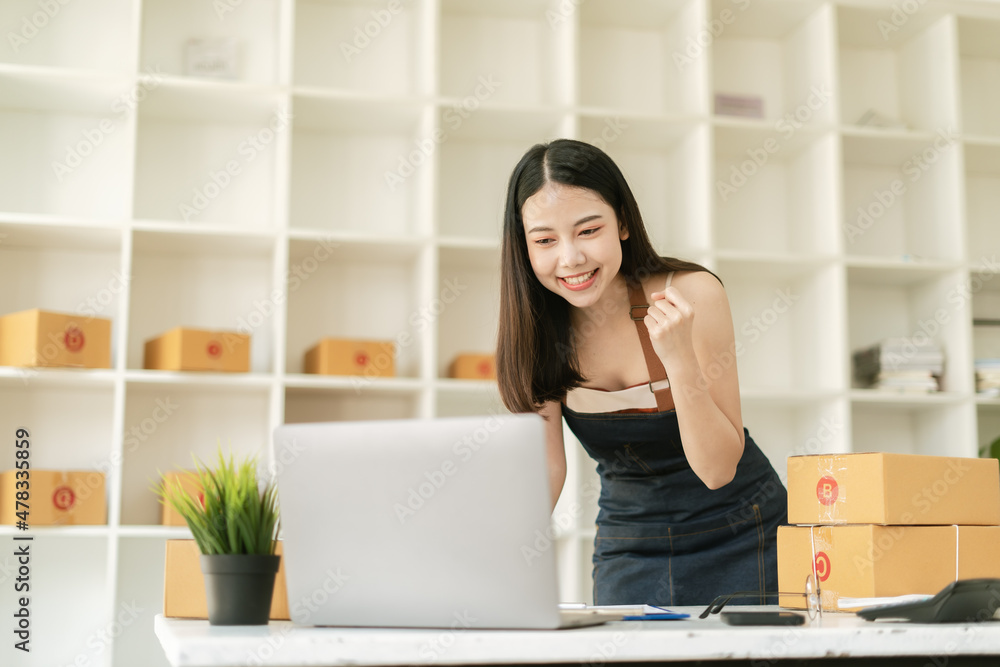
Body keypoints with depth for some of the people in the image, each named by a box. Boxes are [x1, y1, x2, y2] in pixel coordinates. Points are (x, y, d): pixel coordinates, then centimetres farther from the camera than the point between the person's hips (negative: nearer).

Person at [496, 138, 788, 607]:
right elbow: (544, 466, -9)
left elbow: (717, 469, -20)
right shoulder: (538, 322, -10)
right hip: (626, 547, 3)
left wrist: (679, 357, -33)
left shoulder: (692, 294, -21)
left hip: (737, 538, -2)